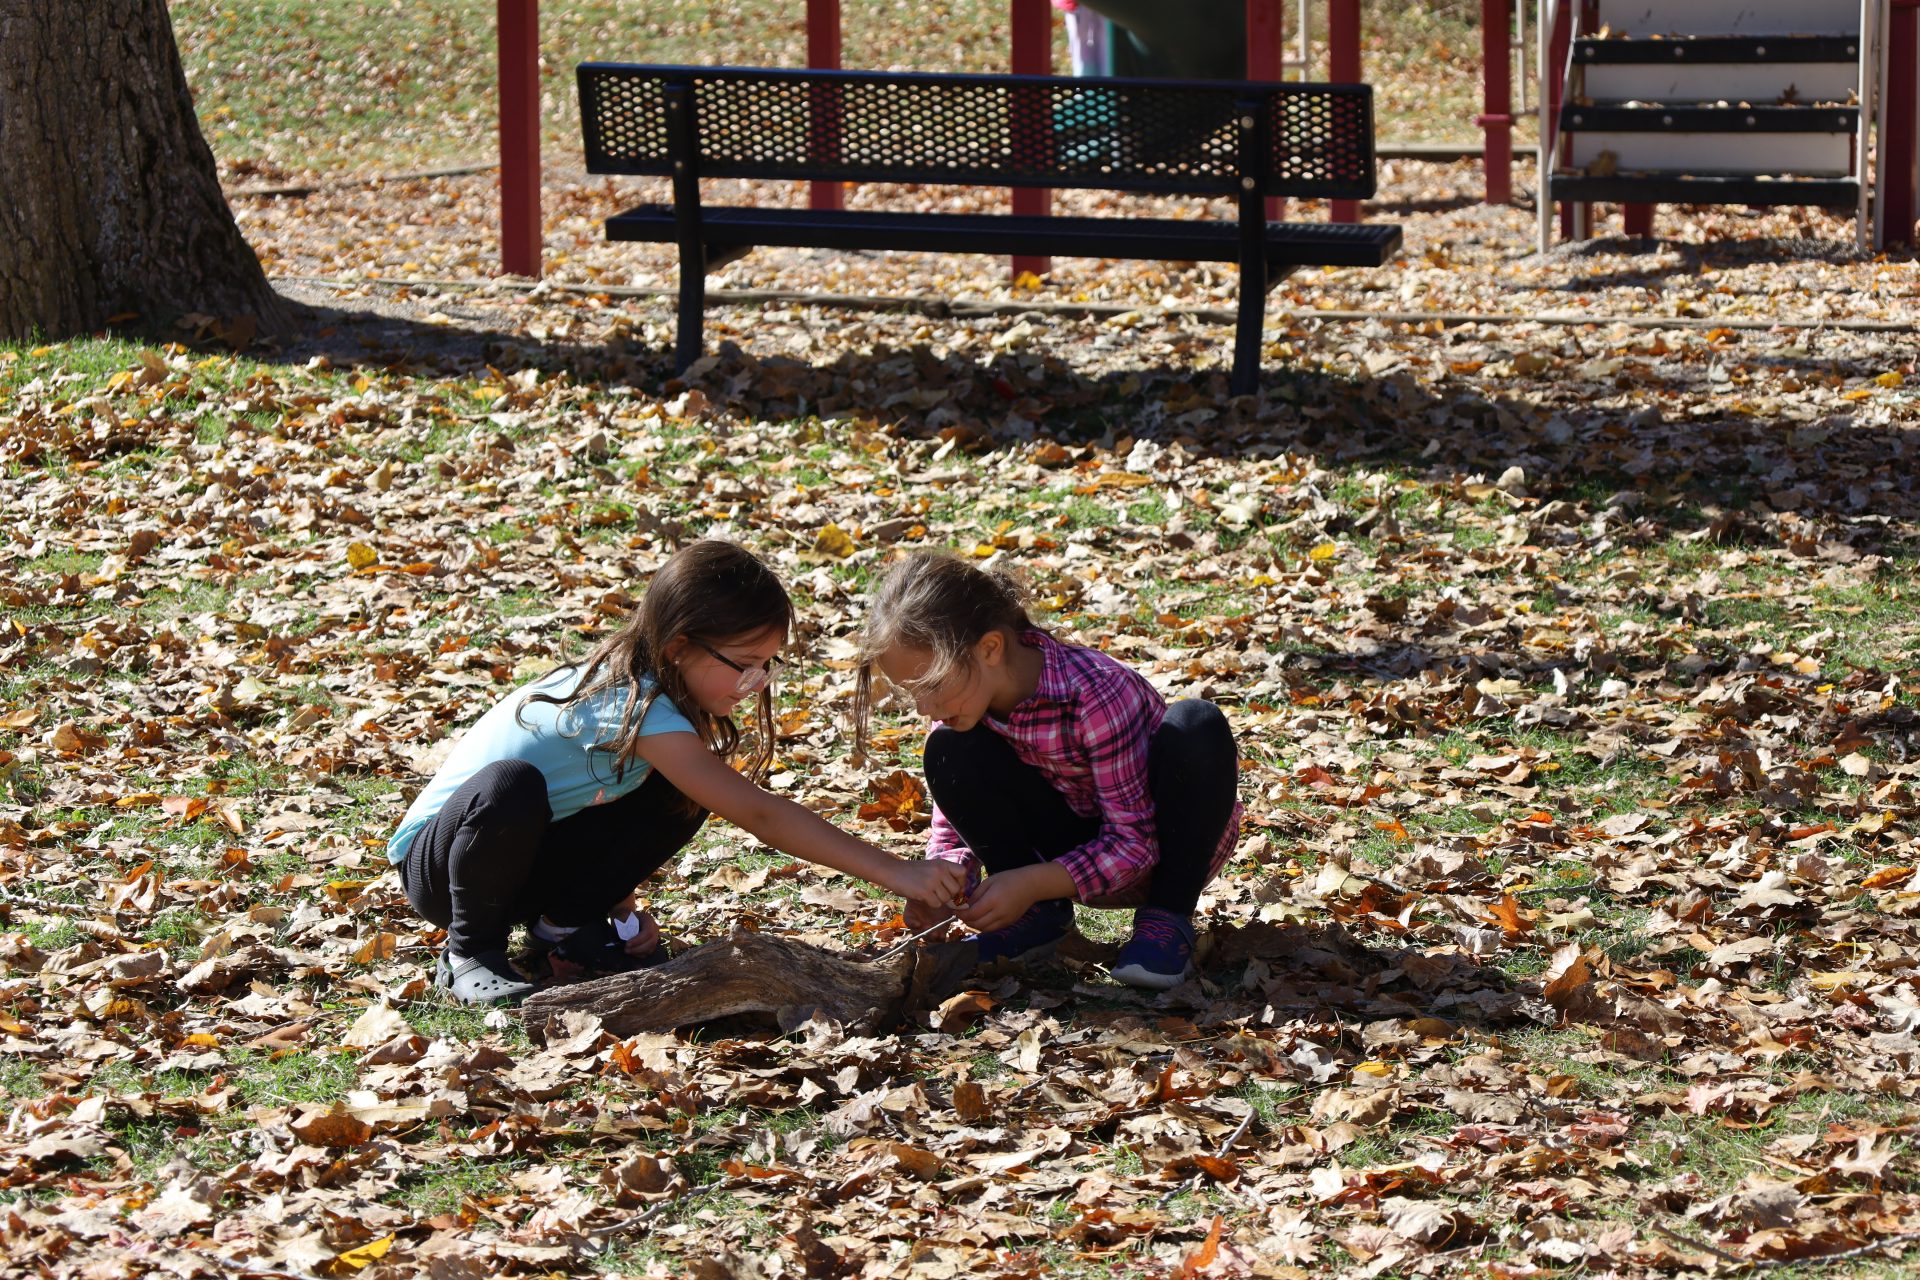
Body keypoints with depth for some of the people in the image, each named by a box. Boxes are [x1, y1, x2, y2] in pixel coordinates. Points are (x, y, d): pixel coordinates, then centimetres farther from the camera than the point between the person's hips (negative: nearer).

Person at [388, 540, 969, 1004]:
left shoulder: (633, 683, -4)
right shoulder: (635, 706, -31)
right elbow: (760, 814, -34)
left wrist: (619, 904, -4)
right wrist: (895, 872, -35)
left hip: (531, 853, 8)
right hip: (434, 860, -7)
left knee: (679, 796, -11)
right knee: (510, 788, -41)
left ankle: (564, 920, 6)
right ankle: (471, 951, -15)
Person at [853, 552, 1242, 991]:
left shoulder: (1097, 695, -32)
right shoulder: (962, 694, -14)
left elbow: (1135, 842, -27)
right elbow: (953, 827, -4)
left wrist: (1030, 882, -38)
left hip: (1160, 845, -4)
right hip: (1082, 847, 4)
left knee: (1197, 726, -35)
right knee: (950, 753, -19)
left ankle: (1167, 920, -19)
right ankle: (1041, 915, -4)